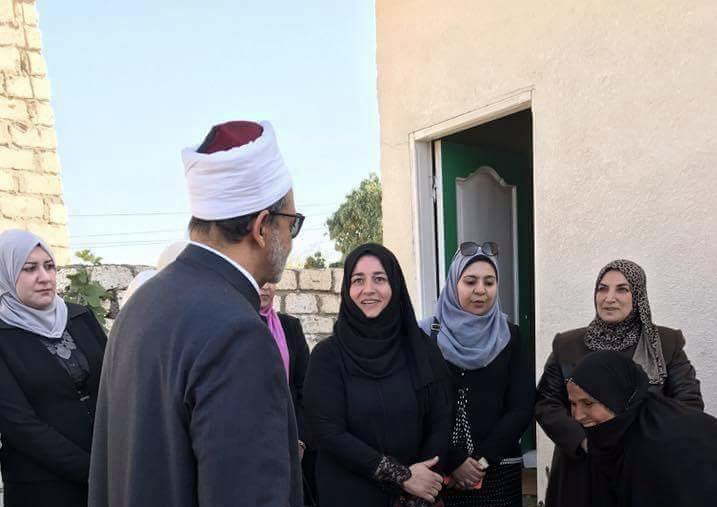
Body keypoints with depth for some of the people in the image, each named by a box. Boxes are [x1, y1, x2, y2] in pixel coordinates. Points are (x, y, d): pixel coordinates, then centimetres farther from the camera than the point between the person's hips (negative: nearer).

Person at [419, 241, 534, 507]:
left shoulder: (510, 336, 1)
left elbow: (522, 407, -3)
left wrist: (485, 459, -10)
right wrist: (453, 461, -13)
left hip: (499, 470, 1)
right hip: (440, 470, -1)